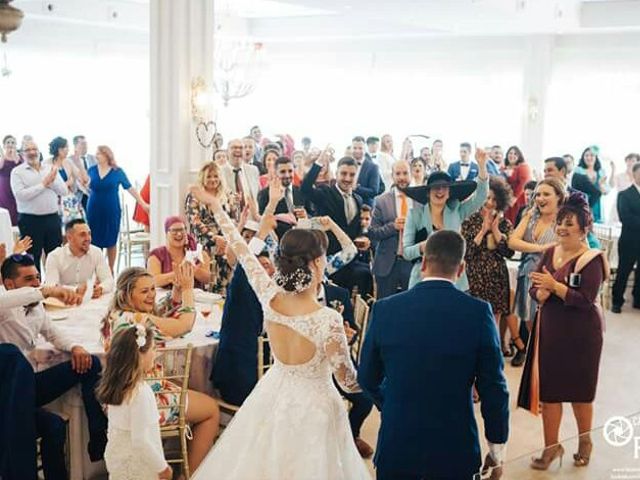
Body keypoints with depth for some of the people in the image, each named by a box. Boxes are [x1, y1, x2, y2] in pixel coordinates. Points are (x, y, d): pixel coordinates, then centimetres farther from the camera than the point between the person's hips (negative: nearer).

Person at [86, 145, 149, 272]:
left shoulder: (117, 172, -3)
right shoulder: (92, 170, 4)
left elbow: (130, 188, 0)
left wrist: (143, 204, -3)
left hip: (111, 211, -2)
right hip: (94, 211, 2)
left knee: (111, 242, 7)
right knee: (95, 241, 3)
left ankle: (110, 270, 20)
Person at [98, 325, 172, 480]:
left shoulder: (116, 386, -3)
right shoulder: (140, 392, -28)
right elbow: (140, 441, -28)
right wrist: (162, 467, -17)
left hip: (116, 456, 8)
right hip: (137, 466, -8)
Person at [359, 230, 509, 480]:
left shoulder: (385, 309, -8)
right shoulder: (478, 312, -13)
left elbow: (367, 378, 3)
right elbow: (493, 385, -9)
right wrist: (497, 444, 5)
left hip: (397, 444, 1)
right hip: (455, 448, -1)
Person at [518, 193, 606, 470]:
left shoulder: (592, 259, -15)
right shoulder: (550, 253, 4)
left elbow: (587, 300, -21)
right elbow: (534, 290, 2)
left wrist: (555, 286, -27)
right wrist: (542, 293, -20)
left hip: (581, 333, -5)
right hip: (550, 330, 5)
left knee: (580, 389, 12)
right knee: (548, 388, 7)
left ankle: (585, 442, 35)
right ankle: (552, 446, 22)